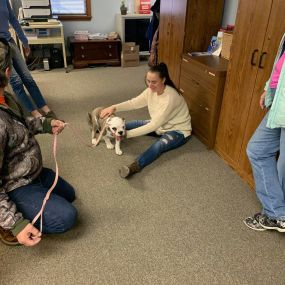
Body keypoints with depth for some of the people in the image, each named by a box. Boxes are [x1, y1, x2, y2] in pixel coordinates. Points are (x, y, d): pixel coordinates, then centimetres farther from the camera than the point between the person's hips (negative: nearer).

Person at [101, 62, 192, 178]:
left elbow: (153, 126, -33)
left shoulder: (170, 98, -32)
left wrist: (127, 134, -35)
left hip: (178, 131, -8)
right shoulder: (152, 90, -9)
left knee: (159, 144, -37)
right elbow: (134, 103, -4)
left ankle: (133, 167, -58)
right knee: (136, 124, -4)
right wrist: (114, 107, -21)